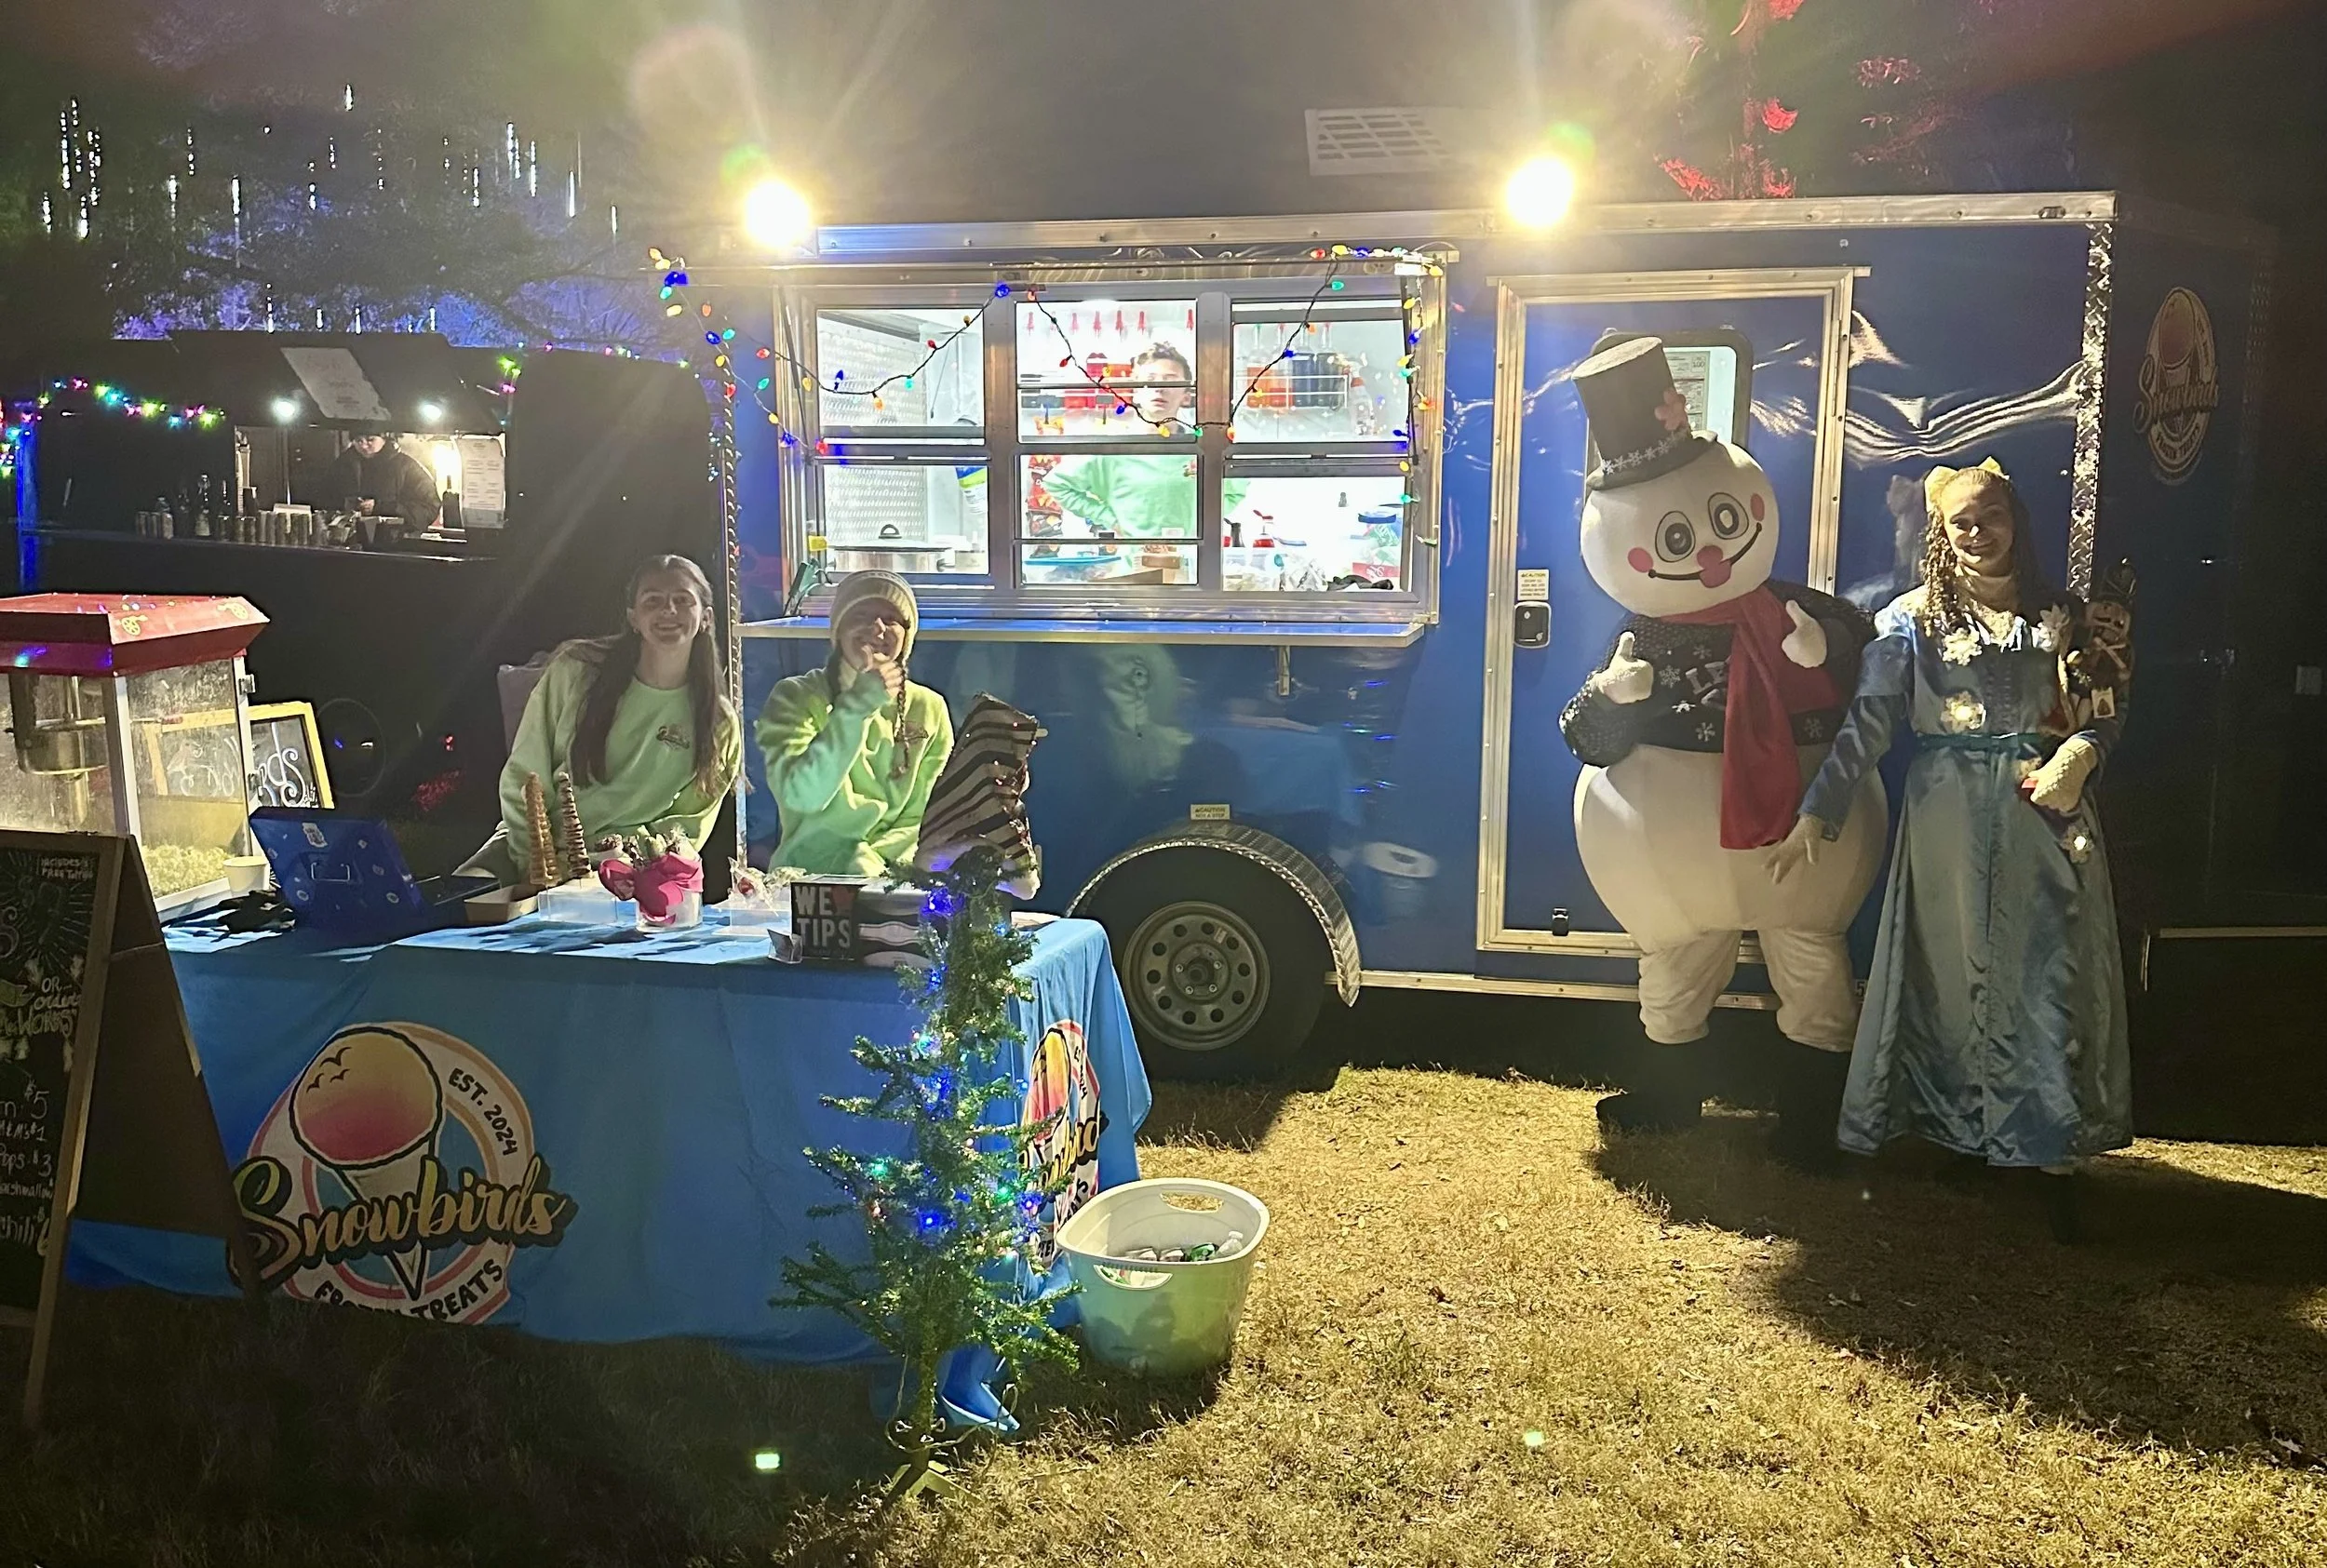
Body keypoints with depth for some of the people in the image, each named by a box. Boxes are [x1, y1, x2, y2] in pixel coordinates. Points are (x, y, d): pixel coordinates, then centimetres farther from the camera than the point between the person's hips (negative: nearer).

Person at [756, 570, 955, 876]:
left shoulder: (929, 709, 7)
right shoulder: (795, 698, 2)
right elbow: (802, 796, -14)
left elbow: (922, 820, 6)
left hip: (890, 883, 1)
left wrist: (871, 860, -11)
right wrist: (857, 705, -18)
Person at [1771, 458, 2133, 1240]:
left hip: (2046, 815, 2)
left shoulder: (2061, 616, 8)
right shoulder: (1913, 620, 0)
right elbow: (1867, 725, -6)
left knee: (2051, 978, 2)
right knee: (1953, 977, 6)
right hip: (1950, 818, -2)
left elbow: (2106, 710, 9)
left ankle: (2052, 1150, 10)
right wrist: (1817, 813, -14)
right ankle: (1956, 1131, 20)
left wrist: (2079, 755, -13)